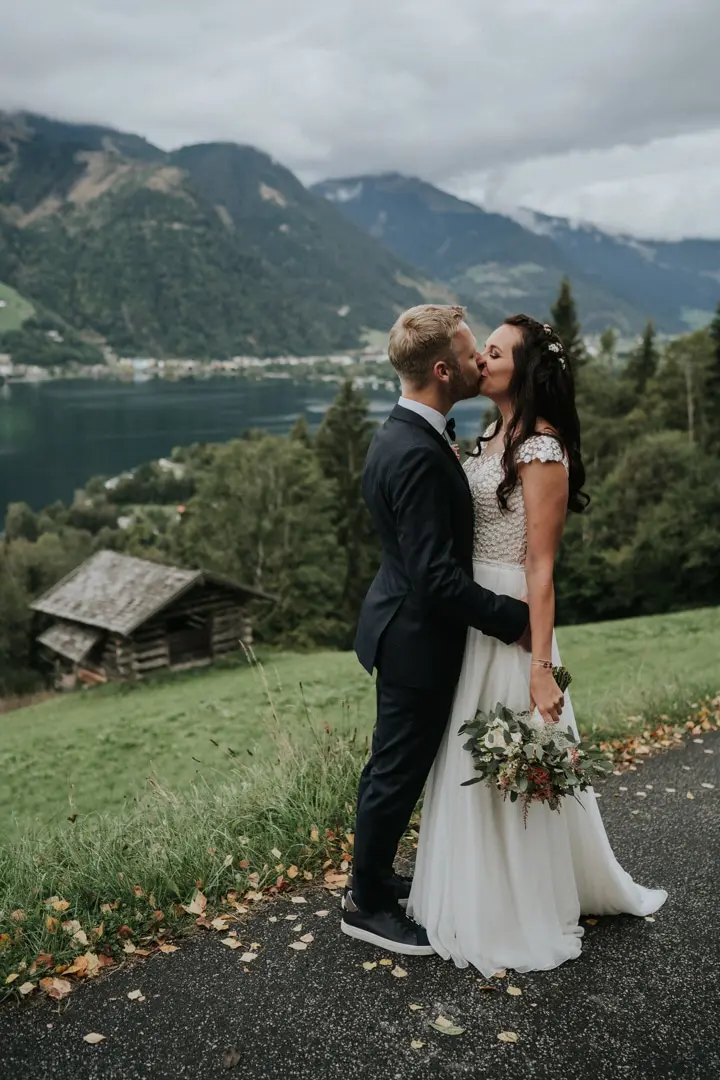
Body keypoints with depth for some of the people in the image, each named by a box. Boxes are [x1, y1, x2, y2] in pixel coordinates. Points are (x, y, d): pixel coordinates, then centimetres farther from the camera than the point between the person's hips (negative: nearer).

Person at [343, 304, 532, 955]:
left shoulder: (406, 435, 5)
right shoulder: (417, 455, -28)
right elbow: (437, 577, -28)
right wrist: (514, 619, -19)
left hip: (405, 625, 10)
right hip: (417, 637, -10)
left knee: (397, 765, 22)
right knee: (398, 771, 7)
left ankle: (375, 876, 41)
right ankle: (367, 904, 26)